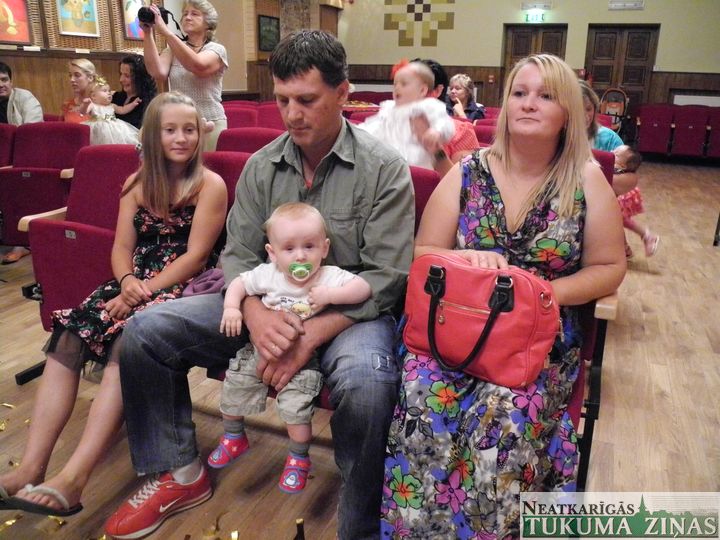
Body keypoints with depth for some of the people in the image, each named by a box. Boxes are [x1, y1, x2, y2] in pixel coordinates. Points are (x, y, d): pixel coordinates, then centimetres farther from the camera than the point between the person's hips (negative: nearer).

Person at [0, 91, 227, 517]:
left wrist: (143, 292, -17)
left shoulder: (210, 185, -2)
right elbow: (122, 247, 10)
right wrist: (127, 282, -12)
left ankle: (75, 477, -35)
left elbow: (195, 256, -10)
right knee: (67, 337, -19)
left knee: (127, 340, -33)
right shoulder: (138, 183, 16)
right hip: (135, 285, 6)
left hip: (184, 288, -5)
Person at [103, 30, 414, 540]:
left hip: (349, 310, -4)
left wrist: (313, 334, -24)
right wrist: (256, 313, -19)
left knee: (366, 384, -38)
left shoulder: (384, 168, -10)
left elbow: (386, 277, -14)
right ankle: (180, 473, 13)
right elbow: (238, 254, 4)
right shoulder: (261, 166, 4)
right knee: (146, 331, -5)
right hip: (268, 305, 5)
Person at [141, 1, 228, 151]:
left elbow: (197, 66, -24)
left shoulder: (216, 50, -2)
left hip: (210, 124, -3)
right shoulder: (173, 49, 10)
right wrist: (147, 34, -14)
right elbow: (158, 73, -9)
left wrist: (165, 31, -27)